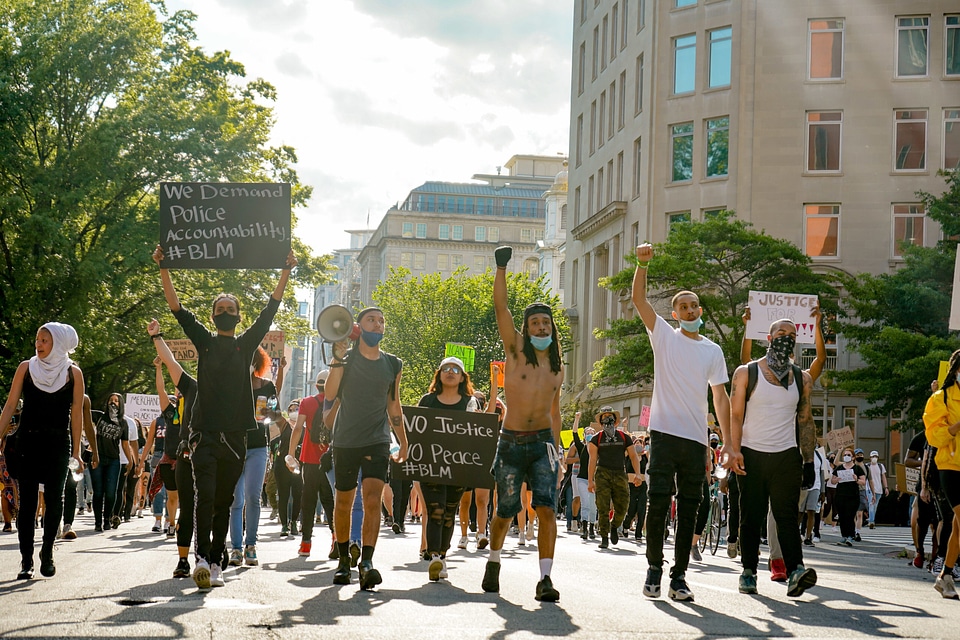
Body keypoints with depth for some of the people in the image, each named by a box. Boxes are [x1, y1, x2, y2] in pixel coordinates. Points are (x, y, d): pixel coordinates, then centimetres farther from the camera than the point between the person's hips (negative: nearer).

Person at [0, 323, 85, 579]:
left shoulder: (73, 372, 1)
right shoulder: (26, 367, 4)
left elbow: (76, 413, 4)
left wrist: (76, 451, 3)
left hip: (58, 444, -1)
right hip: (27, 441, 1)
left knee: (54, 497, -5)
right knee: (27, 499, -1)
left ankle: (47, 551, 13)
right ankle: (26, 560, 4)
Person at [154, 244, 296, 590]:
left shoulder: (247, 343, 12)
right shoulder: (204, 341, 9)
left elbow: (270, 309, 7)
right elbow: (177, 308, 2)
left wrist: (286, 271, 0)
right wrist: (163, 268, -7)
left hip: (235, 435, 2)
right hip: (205, 432, -2)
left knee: (224, 502, 6)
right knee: (205, 496, -17)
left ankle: (215, 563, 10)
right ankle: (202, 556, -22)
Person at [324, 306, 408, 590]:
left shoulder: (392, 364, 10)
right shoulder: (346, 357, 0)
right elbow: (329, 395, -14)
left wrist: (403, 443, 20)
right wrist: (338, 358, -20)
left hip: (378, 441, 1)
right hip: (346, 439, -1)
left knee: (372, 499, -16)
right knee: (343, 501, 8)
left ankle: (367, 561, -24)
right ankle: (344, 561, 24)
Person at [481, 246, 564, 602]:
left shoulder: (557, 367, 13)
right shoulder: (516, 350, 2)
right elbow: (500, 307, -8)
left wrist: (556, 450, 17)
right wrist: (501, 268, -15)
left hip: (543, 442, 2)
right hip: (511, 442, -2)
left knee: (547, 508, -15)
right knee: (505, 512, 5)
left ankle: (545, 578, -15)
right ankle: (494, 562, 32)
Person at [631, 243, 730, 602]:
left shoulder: (713, 351, 12)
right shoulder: (664, 336, 6)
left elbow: (721, 397, 12)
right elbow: (639, 299, -6)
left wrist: (728, 441, 6)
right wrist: (643, 264, -19)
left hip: (697, 439, 2)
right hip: (664, 433, -2)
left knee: (689, 510, 3)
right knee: (658, 503, -6)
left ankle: (679, 577, 7)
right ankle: (654, 570, 8)